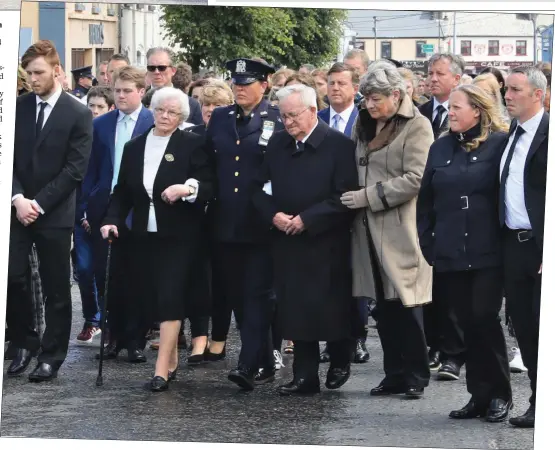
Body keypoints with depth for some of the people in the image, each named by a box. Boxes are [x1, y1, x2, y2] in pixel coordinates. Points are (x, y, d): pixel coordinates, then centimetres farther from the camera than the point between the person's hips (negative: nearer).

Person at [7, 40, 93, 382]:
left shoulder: (78, 115, -4)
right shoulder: (17, 107, 6)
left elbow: (75, 170, -9)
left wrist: (38, 204, -13)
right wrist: (18, 198, -11)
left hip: (55, 213, -3)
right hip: (16, 209, 3)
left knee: (56, 288, 2)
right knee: (13, 278, -4)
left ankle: (51, 357, 10)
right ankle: (25, 343, 15)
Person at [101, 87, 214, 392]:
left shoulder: (192, 145, -3)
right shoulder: (134, 148, 11)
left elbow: (210, 185, -7)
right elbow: (122, 192, 13)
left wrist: (187, 188, -26)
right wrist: (113, 220, -2)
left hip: (179, 236, -5)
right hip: (144, 235, 5)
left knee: (170, 298, -11)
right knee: (150, 298, 7)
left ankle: (162, 370, -13)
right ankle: (172, 360, 21)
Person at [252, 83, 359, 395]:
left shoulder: (340, 146, -8)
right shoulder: (278, 144, 10)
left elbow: (345, 197, -13)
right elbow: (261, 188, 14)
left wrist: (307, 219, -17)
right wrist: (274, 215, -6)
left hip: (327, 243, -5)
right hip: (287, 241, 5)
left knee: (332, 307, 1)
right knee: (296, 309, 4)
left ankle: (340, 363, 24)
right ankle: (305, 376, 9)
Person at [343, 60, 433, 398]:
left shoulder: (417, 126, -7)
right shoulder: (364, 124, 14)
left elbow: (415, 179, -15)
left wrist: (368, 196, -15)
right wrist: (353, 198, 5)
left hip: (400, 228, -6)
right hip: (370, 228, 6)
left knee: (405, 304, -3)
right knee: (383, 306, 8)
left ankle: (416, 376, 6)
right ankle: (395, 375, 15)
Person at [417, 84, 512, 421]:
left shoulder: (499, 144, -3)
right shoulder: (441, 148, 11)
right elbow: (425, 200, 14)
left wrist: (508, 244, -8)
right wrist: (427, 243, 7)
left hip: (488, 253, -4)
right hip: (451, 253, 4)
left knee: (484, 318, -7)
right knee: (468, 323, 6)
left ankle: (500, 394, 6)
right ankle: (479, 396, 13)